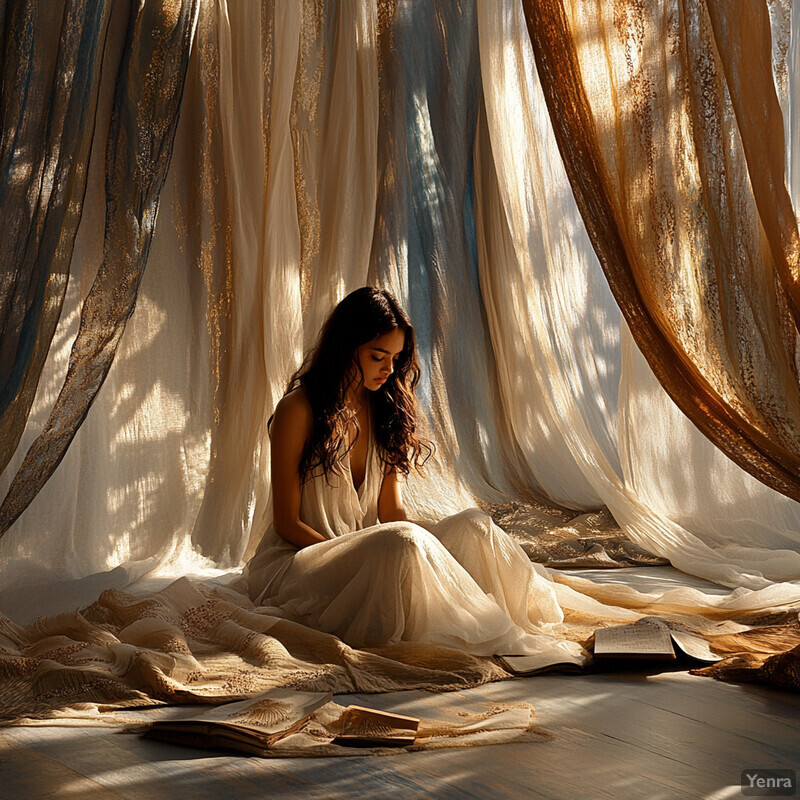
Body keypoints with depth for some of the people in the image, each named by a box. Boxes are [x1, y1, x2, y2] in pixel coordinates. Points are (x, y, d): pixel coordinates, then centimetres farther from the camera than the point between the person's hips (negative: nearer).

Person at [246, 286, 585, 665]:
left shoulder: (384, 408, 9)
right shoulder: (298, 410, -11)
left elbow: (391, 510, 5)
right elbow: (287, 523, -12)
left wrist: (414, 548, -16)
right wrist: (368, 558, -21)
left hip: (371, 554, 6)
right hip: (298, 560, -6)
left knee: (473, 524, -18)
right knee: (402, 542, -35)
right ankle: (494, 640, -31)